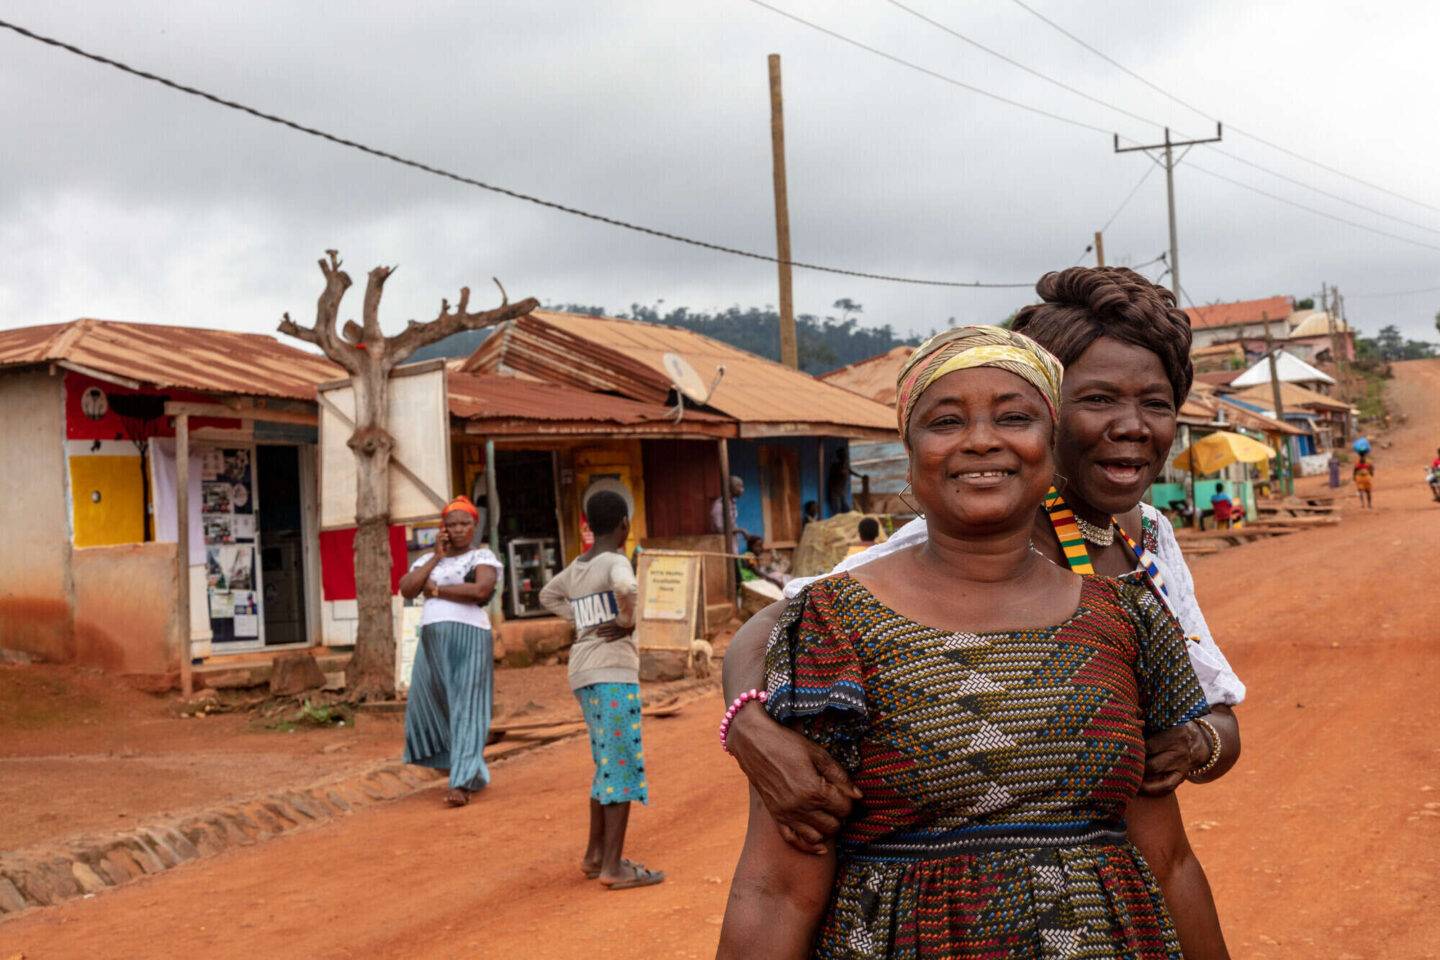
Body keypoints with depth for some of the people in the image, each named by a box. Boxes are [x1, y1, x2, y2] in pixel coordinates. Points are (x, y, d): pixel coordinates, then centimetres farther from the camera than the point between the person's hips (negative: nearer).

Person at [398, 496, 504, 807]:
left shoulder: (483, 557, 3)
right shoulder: (428, 560, 18)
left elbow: (481, 590, -16)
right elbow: (406, 590, 2)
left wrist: (436, 589, -7)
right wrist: (437, 557, -1)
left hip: (468, 638, -6)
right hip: (432, 640, 6)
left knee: (466, 709, -9)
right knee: (432, 706, 9)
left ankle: (462, 783, -14)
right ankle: (473, 768, 26)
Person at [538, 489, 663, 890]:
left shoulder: (576, 567, 14)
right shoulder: (615, 561, -9)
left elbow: (548, 595, 32)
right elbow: (625, 587, -32)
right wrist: (627, 621, -14)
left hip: (584, 676, 9)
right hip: (613, 673, -9)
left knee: (607, 764, 18)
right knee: (623, 766, -6)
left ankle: (595, 853, 25)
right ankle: (613, 866, -7)